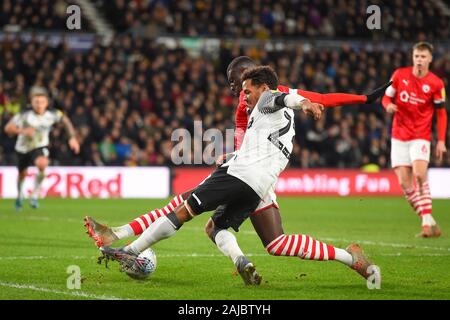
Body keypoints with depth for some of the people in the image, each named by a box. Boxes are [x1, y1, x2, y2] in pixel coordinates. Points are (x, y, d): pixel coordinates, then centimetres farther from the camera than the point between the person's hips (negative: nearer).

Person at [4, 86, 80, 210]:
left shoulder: (52, 114, -19)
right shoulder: (24, 115, -26)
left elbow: (65, 120, 1)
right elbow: (8, 128, -29)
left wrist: (72, 137, -5)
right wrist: (22, 131, -47)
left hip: (40, 147, 0)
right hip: (23, 148, 0)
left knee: (42, 164, -32)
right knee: (22, 174, 17)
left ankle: (35, 195, -16)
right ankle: (20, 195, 52)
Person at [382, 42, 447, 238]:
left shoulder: (436, 83, -4)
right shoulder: (400, 74, 0)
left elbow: (441, 113, 2)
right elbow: (386, 97, 9)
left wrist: (441, 141, -4)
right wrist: (388, 105, -15)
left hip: (421, 136, -3)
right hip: (399, 136, 3)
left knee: (419, 175, -23)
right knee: (405, 183, -4)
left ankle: (428, 223, -20)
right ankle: (429, 222, 2)